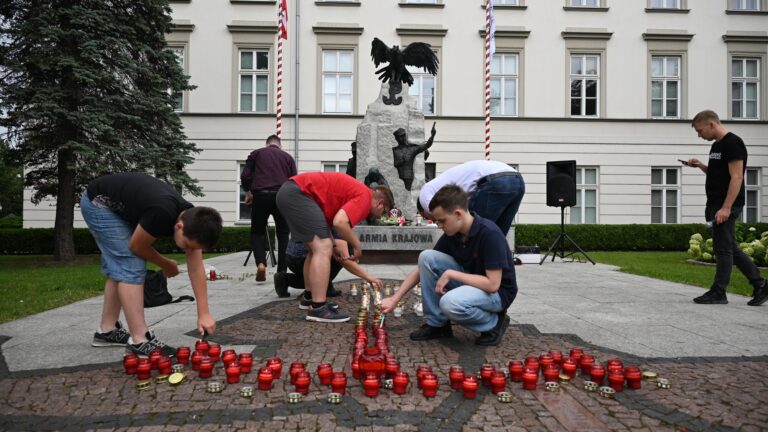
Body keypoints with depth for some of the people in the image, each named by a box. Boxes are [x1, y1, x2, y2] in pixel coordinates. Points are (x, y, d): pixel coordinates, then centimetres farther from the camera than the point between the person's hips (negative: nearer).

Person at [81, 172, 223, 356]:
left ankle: (107, 331, 26)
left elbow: (196, 268, -10)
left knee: (120, 268, 14)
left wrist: (204, 313, -11)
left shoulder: (192, 220, -14)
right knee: (131, 268, -14)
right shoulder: (162, 214, -38)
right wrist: (166, 264, -1)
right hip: (99, 203, -8)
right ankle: (139, 340, -11)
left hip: (118, 207, 8)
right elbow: (137, 246, -19)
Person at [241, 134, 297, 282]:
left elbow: (245, 176, 5)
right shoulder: (288, 157, 20)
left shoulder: (256, 153, 17)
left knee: (257, 232, 15)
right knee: (283, 235, 13)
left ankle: (260, 263, -8)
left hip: (260, 196, 0)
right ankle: (282, 272, 7)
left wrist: (248, 192, 19)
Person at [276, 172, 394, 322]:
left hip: (289, 191, 11)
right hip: (298, 193, -11)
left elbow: (325, 220, 23)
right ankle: (317, 309, -14)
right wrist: (356, 245, -5)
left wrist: (333, 246, 14)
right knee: (323, 249, -13)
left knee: (317, 249, 17)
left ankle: (310, 299, 24)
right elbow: (339, 222, -22)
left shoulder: (357, 192, 22)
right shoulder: (365, 197, -7)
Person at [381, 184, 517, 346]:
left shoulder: (489, 234, -27)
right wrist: (394, 299, -3)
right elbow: (423, 267, 1)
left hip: (498, 292, -7)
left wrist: (450, 274, -23)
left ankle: (494, 323, -5)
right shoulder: (451, 234, -6)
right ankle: (436, 323, -2)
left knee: (451, 303, -36)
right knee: (427, 257, -12)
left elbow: (492, 284, -28)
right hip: (469, 282, 7)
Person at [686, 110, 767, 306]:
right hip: (716, 205, 10)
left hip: (726, 207, -10)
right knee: (730, 249, 13)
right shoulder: (717, 145, 16)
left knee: (723, 248, -3)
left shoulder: (733, 143, -13)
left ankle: (718, 293, 5)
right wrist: (701, 166, 8)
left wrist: (726, 208, -23)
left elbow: (736, 177, -19)